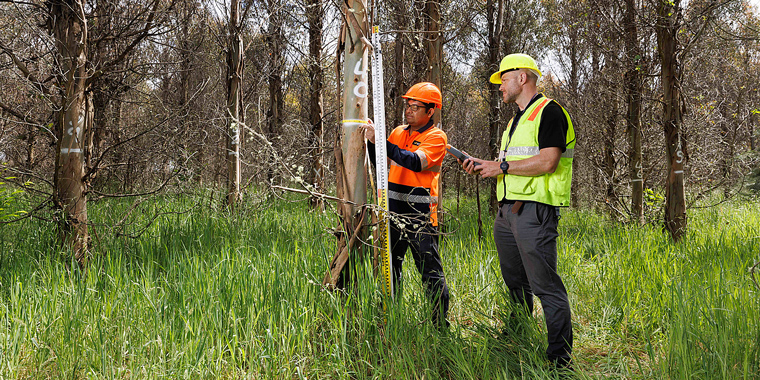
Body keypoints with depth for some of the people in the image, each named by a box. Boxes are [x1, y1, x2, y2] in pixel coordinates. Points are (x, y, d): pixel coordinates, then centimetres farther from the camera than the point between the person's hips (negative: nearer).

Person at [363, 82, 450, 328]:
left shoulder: (436, 137, -7)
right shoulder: (398, 132, 14)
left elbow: (415, 162, -24)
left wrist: (381, 141, -28)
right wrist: (372, 141, -6)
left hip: (419, 215, -7)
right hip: (393, 212, 7)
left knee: (431, 273, -4)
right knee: (390, 267, 14)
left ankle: (440, 324, 3)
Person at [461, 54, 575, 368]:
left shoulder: (549, 112, -7)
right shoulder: (516, 120, 23)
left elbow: (547, 162, -19)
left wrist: (502, 166, -12)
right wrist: (483, 166, 12)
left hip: (534, 210, -10)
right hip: (507, 211, 10)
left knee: (545, 285, -10)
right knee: (515, 284, 15)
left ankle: (560, 360, -6)